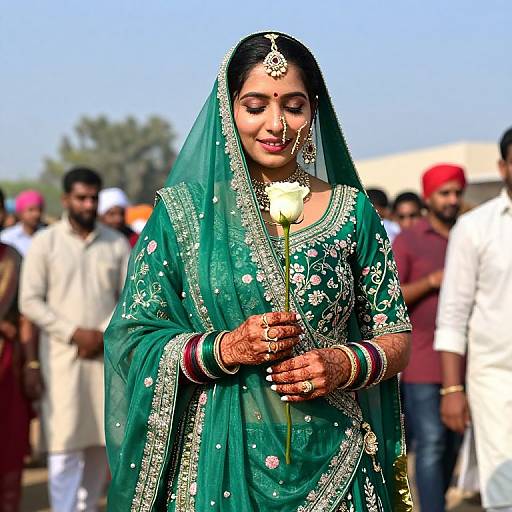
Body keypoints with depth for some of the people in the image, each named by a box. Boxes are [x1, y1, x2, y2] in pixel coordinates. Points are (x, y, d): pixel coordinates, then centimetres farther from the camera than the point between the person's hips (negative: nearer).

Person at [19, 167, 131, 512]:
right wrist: (75, 333, -11)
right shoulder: (45, 242, 2)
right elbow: (30, 301, -3)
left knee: (102, 439, 5)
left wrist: (105, 334, -7)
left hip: (107, 353, 3)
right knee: (65, 439, -7)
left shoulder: (117, 244, 9)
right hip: (61, 354, -3)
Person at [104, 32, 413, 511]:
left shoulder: (352, 212, 2)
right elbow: (134, 341, -3)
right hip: (220, 464, -1)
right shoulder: (181, 211, -1)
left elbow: (396, 337, 6)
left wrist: (346, 364, -14)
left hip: (331, 464, 1)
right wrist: (225, 349, -18)